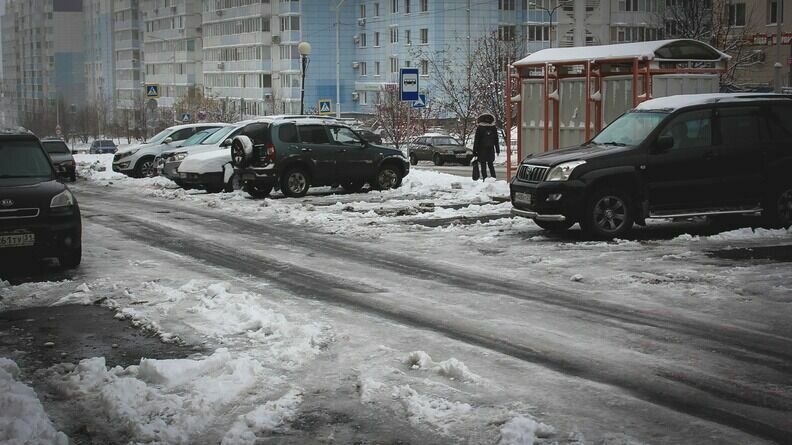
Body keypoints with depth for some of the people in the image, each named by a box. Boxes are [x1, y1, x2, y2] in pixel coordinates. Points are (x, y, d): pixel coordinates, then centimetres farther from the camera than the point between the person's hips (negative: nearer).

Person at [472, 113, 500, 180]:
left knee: (483, 165, 1)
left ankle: (484, 178, -3)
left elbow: (476, 141, -6)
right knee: (491, 164, 15)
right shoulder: (493, 128, 3)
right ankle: (493, 178, 11)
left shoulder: (479, 128, -8)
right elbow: (496, 140, 10)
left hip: (482, 150, -4)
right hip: (491, 150, 4)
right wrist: (497, 150, 18)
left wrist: (474, 152, -3)